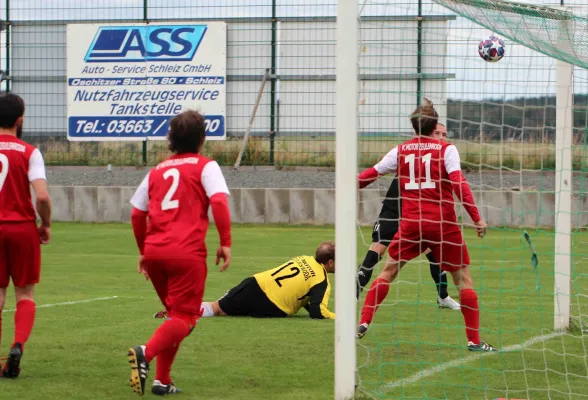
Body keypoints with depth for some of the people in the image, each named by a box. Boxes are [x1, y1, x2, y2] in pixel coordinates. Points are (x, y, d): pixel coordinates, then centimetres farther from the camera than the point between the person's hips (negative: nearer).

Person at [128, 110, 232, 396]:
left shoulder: (157, 171, 19)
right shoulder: (205, 166, 4)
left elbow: (137, 214, 19)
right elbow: (219, 202, -12)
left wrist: (143, 250, 29)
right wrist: (225, 242, -9)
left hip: (154, 252, 6)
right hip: (187, 253, -6)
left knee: (175, 313, 22)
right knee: (184, 319, -3)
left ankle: (162, 380, 14)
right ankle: (146, 352, -31)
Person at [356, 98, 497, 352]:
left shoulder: (400, 151, 9)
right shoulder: (446, 149, -1)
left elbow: (370, 175, 17)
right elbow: (458, 183, -13)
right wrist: (477, 218, -14)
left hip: (411, 224, 2)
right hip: (443, 224, -2)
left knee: (388, 272, 17)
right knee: (463, 278, 5)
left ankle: (364, 323, 6)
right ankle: (474, 340, 2)